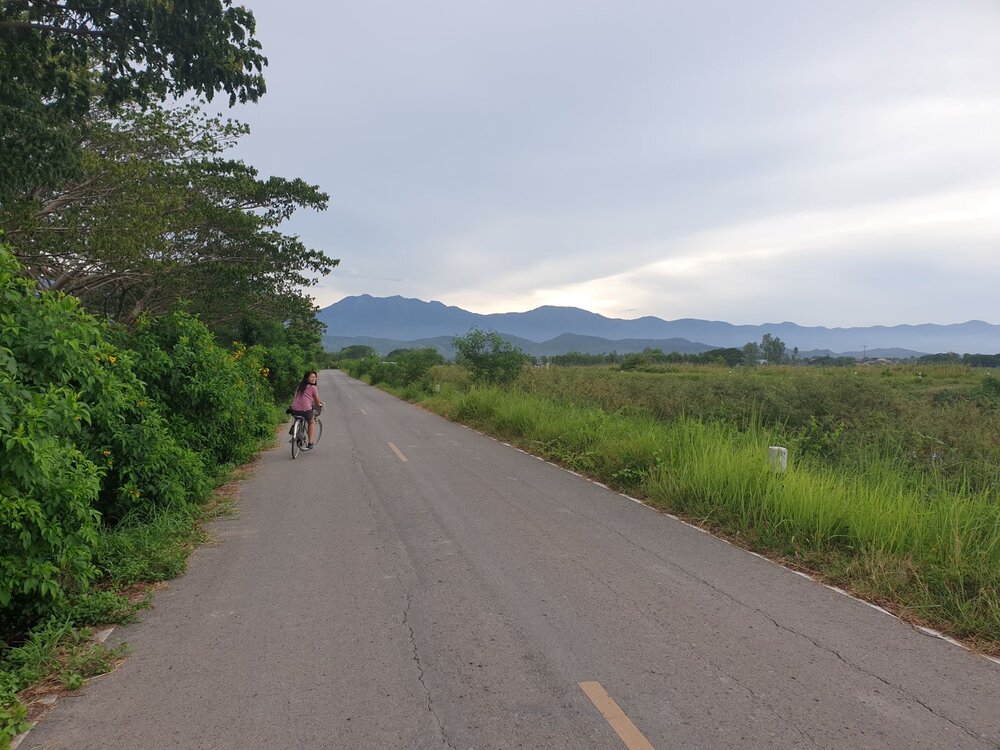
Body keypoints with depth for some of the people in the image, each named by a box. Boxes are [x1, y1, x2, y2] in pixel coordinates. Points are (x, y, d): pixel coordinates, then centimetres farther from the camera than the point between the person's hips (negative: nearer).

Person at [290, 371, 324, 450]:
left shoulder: (299, 386, 16)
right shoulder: (313, 388, 1)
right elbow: (317, 401, 8)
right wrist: (319, 404, 30)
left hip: (294, 410, 4)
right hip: (306, 411, -4)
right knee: (311, 423, 27)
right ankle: (310, 443, 21)